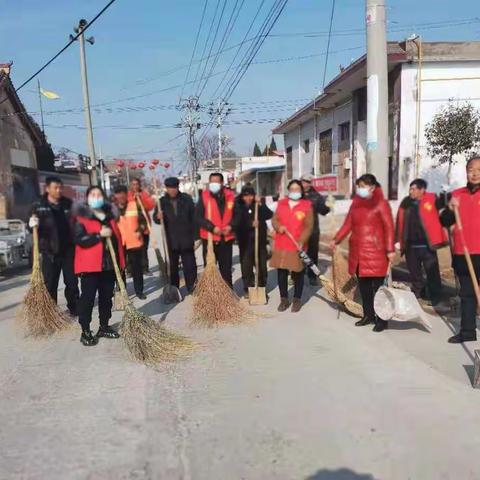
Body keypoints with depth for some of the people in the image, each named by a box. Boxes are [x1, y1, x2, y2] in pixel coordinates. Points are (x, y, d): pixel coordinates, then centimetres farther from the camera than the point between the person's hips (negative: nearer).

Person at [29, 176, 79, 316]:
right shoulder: (39, 206, -2)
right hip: (50, 251, -2)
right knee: (50, 284, 3)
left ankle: (74, 308, 22)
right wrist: (32, 225, -25)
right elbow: (33, 228, -2)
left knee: (72, 281, 9)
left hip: (68, 250, 2)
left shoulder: (69, 204, 6)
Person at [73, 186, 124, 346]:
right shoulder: (81, 217, -6)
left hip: (109, 264, 6)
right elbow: (79, 240, -18)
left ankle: (104, 327, 26)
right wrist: (99, 235, -24)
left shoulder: (110, 216, 14)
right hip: (90, 265, -6)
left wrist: (119, 260, 15)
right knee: (87, 298, -2)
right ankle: (85, 332, 5)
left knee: (106, 297, 13)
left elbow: (117, 237, 21)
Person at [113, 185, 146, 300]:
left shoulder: (135, 205, -1)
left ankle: (139, 290, 18)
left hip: (134, 242, 0)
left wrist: (140, 230, -9)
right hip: (118, 243, 1)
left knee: (137, 267, 7)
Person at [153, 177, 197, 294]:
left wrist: (196, 236, 0)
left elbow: (194, 218, 4)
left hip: (186, 239, -1)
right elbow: (155, 219, 4)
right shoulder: (162, 202, 3)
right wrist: (158, 217, -21)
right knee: (172, 267, 9)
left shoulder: (187, 199, 1)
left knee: (190, 266, 3)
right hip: (170, 241, 1)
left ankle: (193, 290, 12)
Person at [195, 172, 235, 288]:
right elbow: (199, 217, -8)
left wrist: (230, 226, -9)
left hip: (227, 238, 2)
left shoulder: (230, 196, 2)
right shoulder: (204, 196, -3)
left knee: (226, 268, 11)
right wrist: (212, 227, -19)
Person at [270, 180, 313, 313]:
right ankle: (284, 299, 21)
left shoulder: (307, 206, -2)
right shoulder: (281, 203, 9)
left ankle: (297, 300, 20)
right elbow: (274, 219, 10)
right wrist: (279, 227, -13)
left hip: (298, 246, -3)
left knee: (298, 274, 5)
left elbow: (308, 226, -6)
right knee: (281, 273, 7)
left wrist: (302, 241, -18)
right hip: (281, 245, 3)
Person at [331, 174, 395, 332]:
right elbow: (348, 224, 14)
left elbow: (389, 227, -8)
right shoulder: (356, 203, 12)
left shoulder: (381, 203, -5)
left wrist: (390, 249, -14)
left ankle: (382, 319, 7)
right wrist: (336, 239, 4)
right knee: (363, 285, 11)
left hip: (375, 252, -6)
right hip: (358, 251, 6)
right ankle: (368, 315, 23)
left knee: (377, 286, -2)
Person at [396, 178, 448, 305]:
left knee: (433, 274, 3)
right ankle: (417, 298, 31)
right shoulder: (405, 203, 7)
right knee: (415, 275, 16)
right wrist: (398, 241, 10)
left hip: (427, 246, -4)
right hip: (410, 247, 4)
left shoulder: (431, 200, -3)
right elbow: (400, 223, 11)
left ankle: (436, 300, 15)